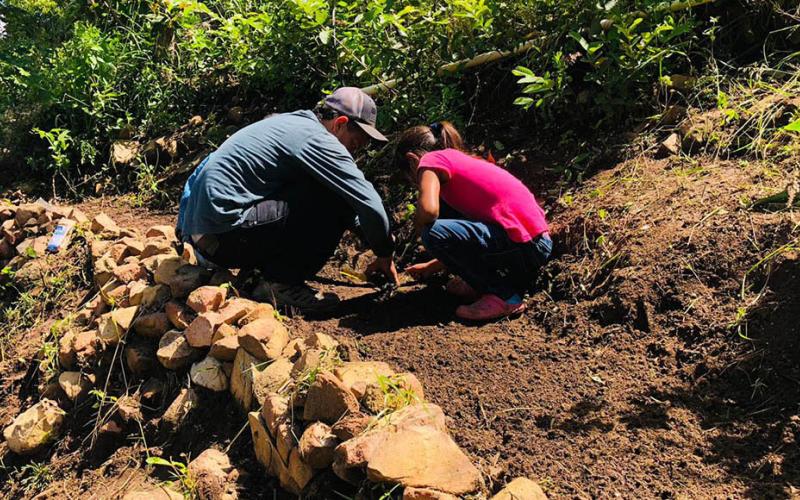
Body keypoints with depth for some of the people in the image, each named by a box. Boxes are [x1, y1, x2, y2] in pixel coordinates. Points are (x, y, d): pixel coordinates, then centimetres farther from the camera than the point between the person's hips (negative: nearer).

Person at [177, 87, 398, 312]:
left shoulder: (294, 123, 18)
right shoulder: (316, 139, -12)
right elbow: (369, 204, -16)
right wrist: (385, 255, 0)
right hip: (225, 233, -10)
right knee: (336, 201, -14)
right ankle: (285, 283, -4)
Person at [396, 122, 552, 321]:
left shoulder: (430, 159, -4)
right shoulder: (458, 159, 23)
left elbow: (428, 210, -25)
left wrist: (420, 229, -2)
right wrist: (430, 267, 34)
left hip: (527, 248, -10)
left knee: (434, 233, -19)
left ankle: (504, 295, -5)